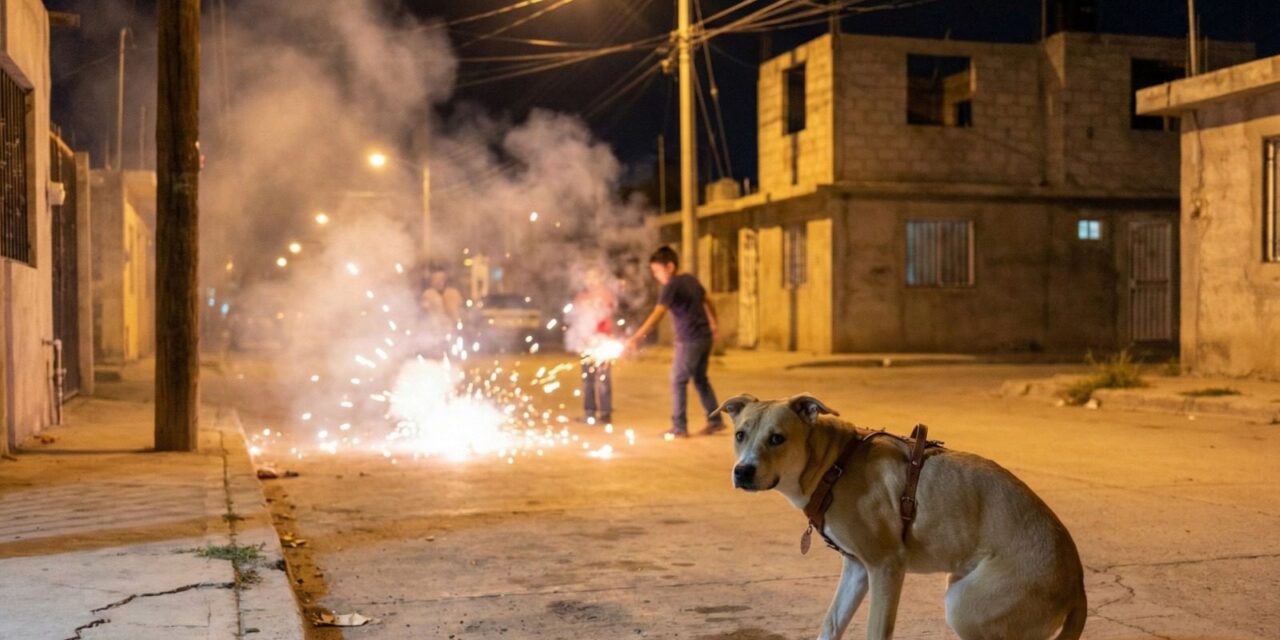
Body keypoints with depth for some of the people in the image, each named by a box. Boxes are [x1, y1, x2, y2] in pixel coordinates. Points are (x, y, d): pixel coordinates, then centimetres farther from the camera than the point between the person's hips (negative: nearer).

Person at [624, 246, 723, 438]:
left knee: (678, 381, 0)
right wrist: (714, 325, 38)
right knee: (700, 379, 18)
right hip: (705, 336, 8)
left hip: (689, 340, -8)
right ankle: (715, 420, 21)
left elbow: (657, 314, -26)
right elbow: (706, 302, 23)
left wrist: (636, 337, -31)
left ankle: (679, 427, 1)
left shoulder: (672, 286, -15)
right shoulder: (691, 279, 10)